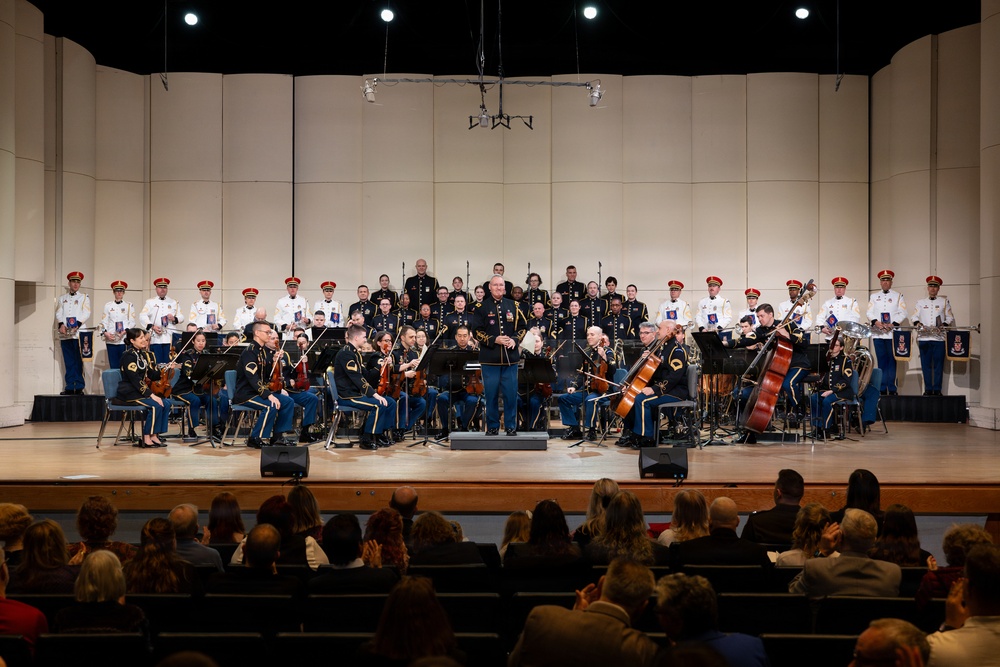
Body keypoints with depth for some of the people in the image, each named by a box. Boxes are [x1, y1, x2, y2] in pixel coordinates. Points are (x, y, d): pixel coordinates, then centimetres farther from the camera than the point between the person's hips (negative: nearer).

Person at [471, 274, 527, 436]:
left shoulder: (512, 306, 9)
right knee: (491, 393, 2)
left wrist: (515, 340, -7)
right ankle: (492, 427, 13)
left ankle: (511, 426, 13)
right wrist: (494, 340, -15)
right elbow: (476, 331, -2)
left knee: (511, 393, 3)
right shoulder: (481, 307, 2)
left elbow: (522, 327, 12)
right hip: (490, 359, -2)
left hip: (510, 358, 2)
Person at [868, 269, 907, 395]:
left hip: (892, 334, -2)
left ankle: (892, 389, -1)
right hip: (878, 334, 2)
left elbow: (903, 314, 1)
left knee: (892, 361, -2)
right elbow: (869, 313, 6)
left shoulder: (898, 296, 9)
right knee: (881, 361, 2)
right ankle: (882, 389, 5)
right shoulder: (874, 296, 15)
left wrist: (893, 324, -14)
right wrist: (876, 322, -14)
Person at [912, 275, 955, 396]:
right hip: (924, 337, 1)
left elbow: (950, 317, 10)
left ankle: (937, 389, 1)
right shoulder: (921, 302, 16)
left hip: (939, 337, -1)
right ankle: (928, 389, 5)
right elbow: (914, 316, 10)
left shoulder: (944, 301, 13)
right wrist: (917, 323, -11)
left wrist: (944, 325, -9)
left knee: (938, 364, -2)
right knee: (926, 364, 0)